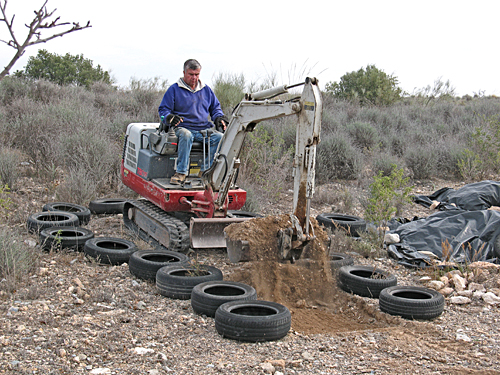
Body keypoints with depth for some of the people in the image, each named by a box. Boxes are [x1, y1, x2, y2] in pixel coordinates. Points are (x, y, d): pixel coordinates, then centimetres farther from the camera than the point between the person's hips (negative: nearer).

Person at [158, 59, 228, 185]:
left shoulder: (206, 90, 20)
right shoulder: (174, 89, 8)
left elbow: (215, 107, 28)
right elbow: (163, 109, 7)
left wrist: (219, 118, 5)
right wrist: (169, 117, -17)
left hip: (204, 129, 4)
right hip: (183, 127, -4)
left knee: (220, 137, -25)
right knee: (186, 135, -40)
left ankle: (206, 170, -20)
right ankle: (181, 172, -37)